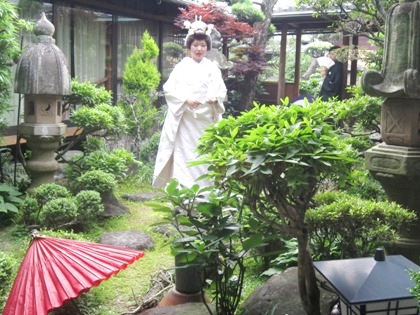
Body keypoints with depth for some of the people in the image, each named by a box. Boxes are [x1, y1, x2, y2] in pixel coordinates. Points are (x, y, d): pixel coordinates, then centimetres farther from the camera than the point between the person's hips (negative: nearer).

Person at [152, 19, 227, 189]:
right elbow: (169, 89, -2)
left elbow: (221, 90, 2)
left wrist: (214, 98, -21)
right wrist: (185, 99, -17)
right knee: (183, 153, -5)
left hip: (205, 119, 2)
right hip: (184, 118, -1)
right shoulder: (182, 66, 4)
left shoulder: (212, 68, 9)